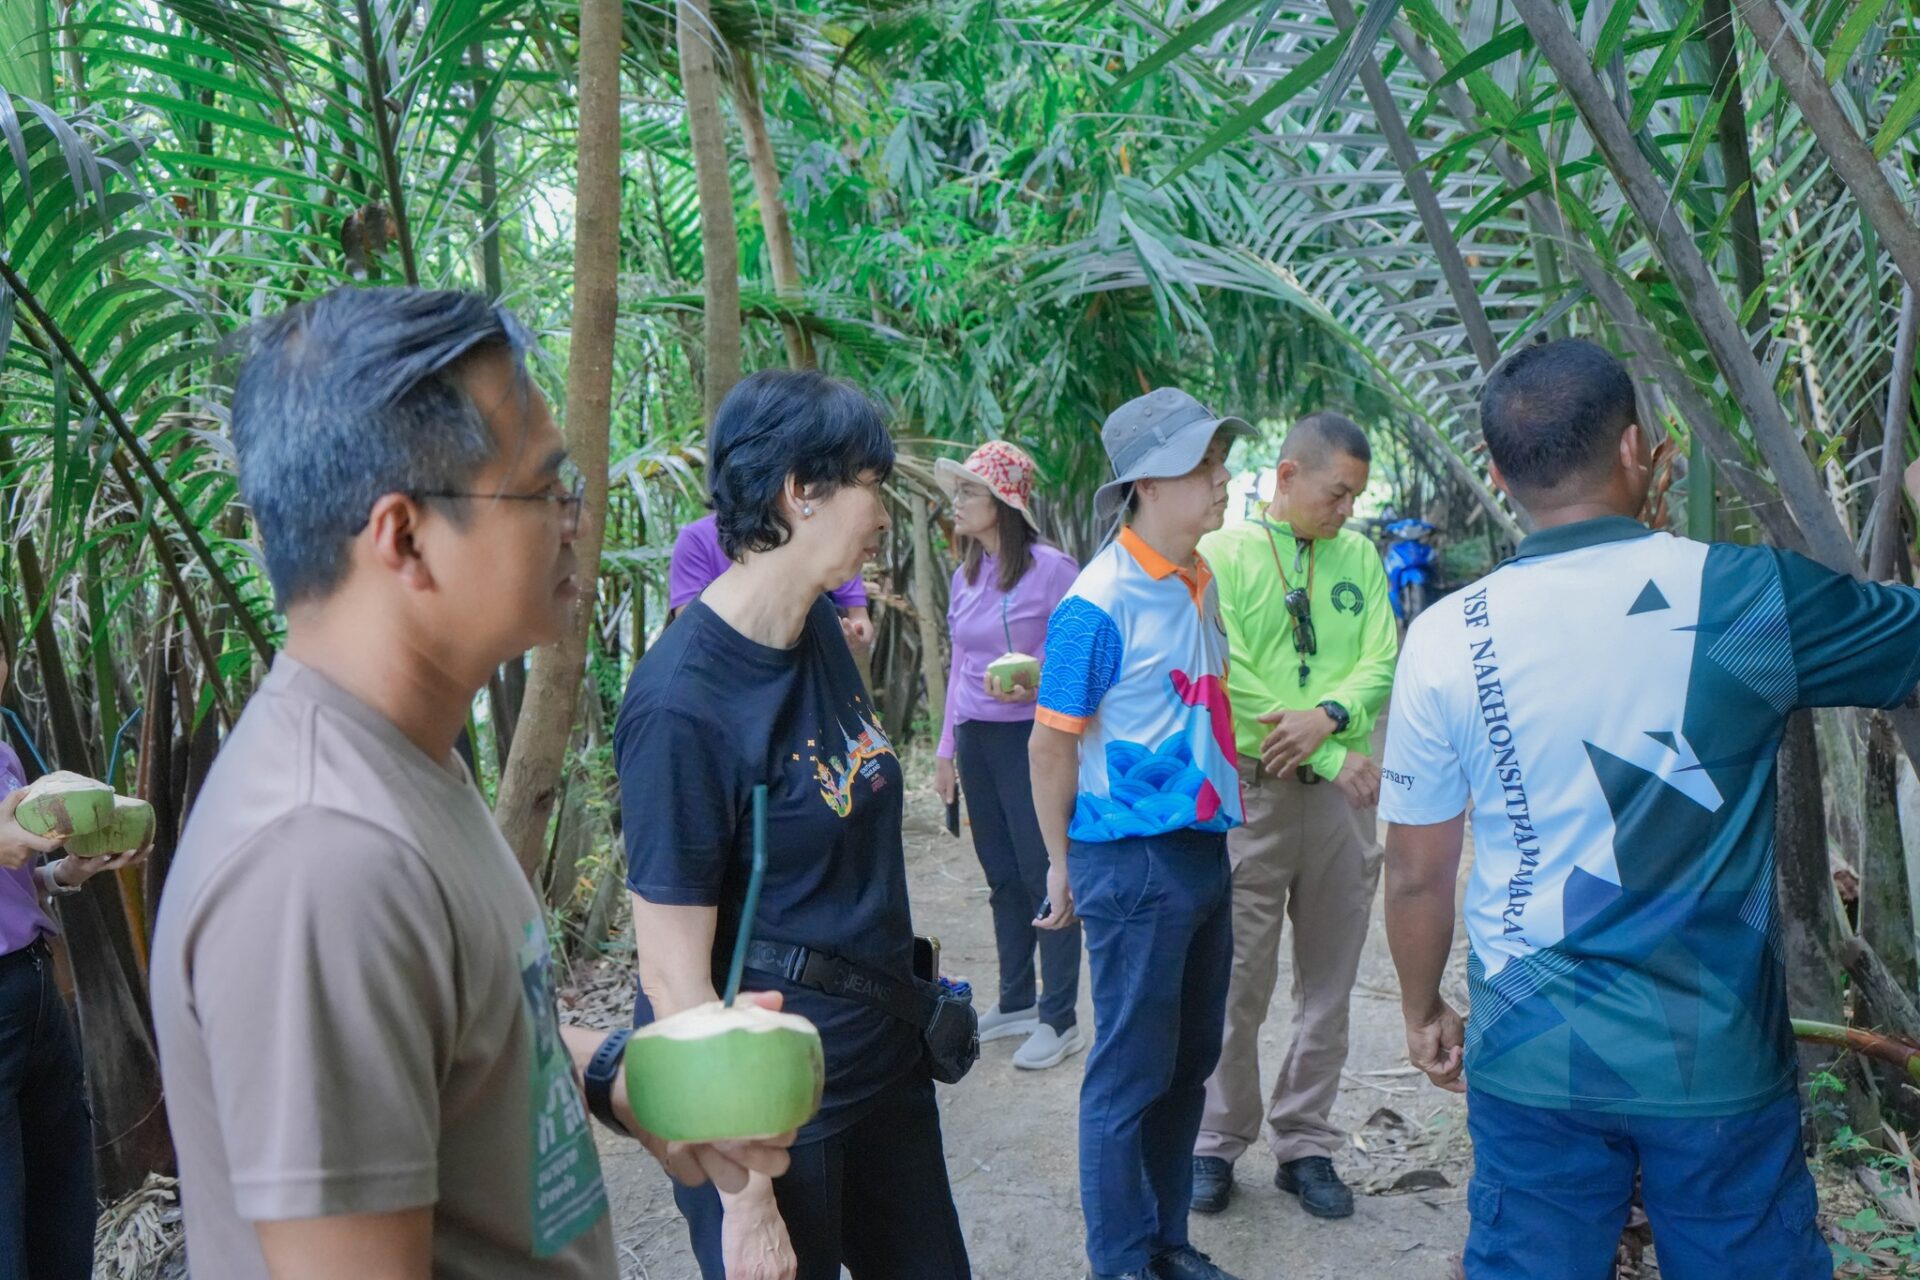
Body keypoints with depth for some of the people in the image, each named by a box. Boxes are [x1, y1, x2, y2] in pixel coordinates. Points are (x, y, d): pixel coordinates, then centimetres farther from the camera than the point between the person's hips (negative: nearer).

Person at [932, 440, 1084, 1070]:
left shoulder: (1051, 569, -11)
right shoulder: (965, 576, 11)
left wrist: (1037, 686, -26)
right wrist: (946, 749, 18)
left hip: (1033, 736, -7)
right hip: (976, 737, 7)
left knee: (1044, 873, -2)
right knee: (1001, 874, 14)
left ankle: (1059, 1019, 9)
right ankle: (1015, 1002, 27)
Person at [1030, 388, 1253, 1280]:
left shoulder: (1201, 583, 6)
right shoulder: (1099, 604, -17)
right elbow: (1051, 744, -11)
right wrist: (1062, 864, -4)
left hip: (1203, 847, 8)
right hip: (1134, 861, -7)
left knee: (1189, 1063, 17)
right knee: (1131, 1073, 5)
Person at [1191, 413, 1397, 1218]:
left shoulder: (1359, 558, 10)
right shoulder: (1221, 555, -4)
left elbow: (1380, 664, 4)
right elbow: (1229, 678, -11)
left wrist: (1330, 715, -17)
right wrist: (1330, 757, -11)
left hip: (1343, 789, 4)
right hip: (1249, 789, -4)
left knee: (1329, 980, 9)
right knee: (1237, 980, 2)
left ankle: (1305, 1145, 23)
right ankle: (1218, 1141, 19)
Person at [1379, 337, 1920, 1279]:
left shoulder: (1445, 638, -9)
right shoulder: (1749, 595, -11)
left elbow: (1417, 873, -2)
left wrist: (1423, 1014, 14)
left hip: (1532, 1057, 1)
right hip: (1718, 1058, 0)